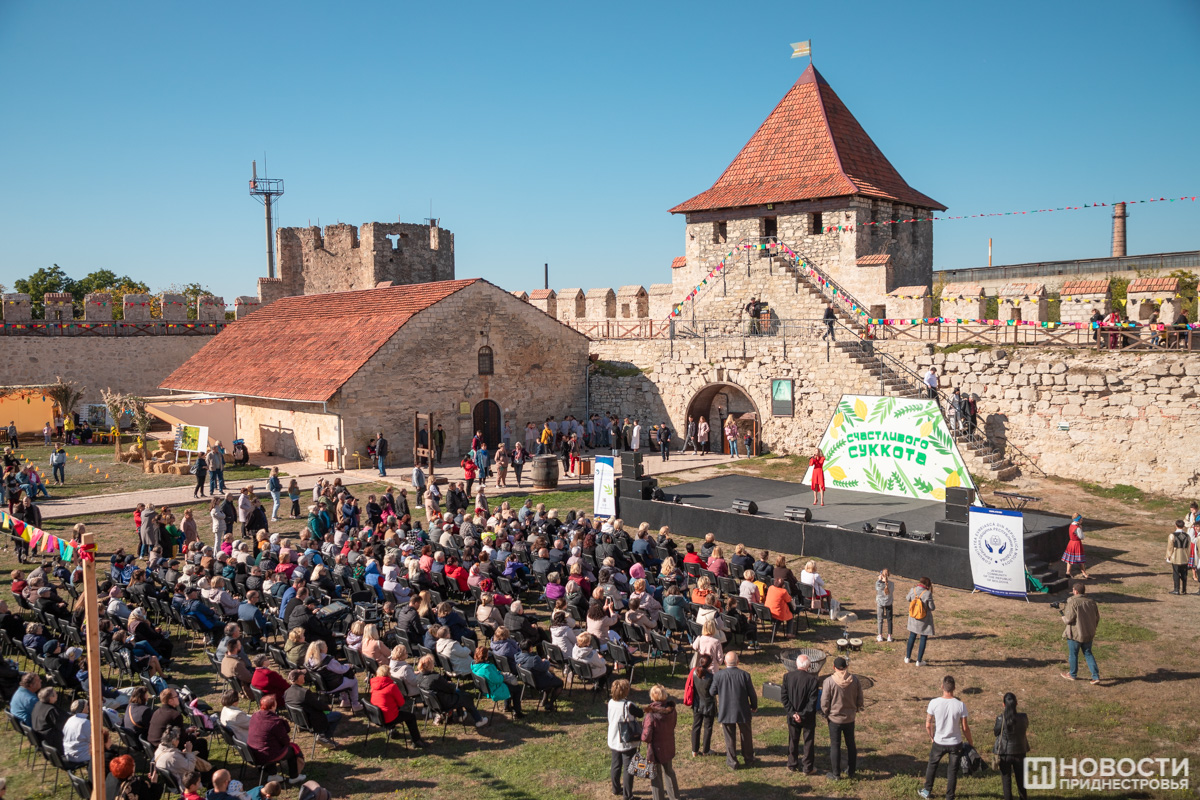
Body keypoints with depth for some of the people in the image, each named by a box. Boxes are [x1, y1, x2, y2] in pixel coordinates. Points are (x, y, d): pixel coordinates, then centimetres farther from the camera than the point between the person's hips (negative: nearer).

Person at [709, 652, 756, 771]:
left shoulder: (718, 675, -14)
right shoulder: (745, 675, -14)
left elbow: (712, 692, -2)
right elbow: (752, 694, -6)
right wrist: (754, 706, 12)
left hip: (726, 712, 0)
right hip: (743, 712, 0)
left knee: (730, 738, 13)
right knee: (746, 736, 19)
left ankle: (732, 761, 21)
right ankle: (749, 760, 32)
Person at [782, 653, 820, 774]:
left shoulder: (787, 676, -9)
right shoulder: (812, 679, -19)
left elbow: (784, 696, -8)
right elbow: (813, 701, -18)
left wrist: (792, 713, -7)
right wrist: (803, 714, -12)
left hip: (792, 716, 3)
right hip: (808, 718, -3)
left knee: (793, 741, 18)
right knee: (808, 742, 12)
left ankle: (792, 764, 29)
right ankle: (807, 767, 20)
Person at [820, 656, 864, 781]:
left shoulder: (829, 681, -20)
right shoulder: (854, 680, -11)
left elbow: (824, 702, -13)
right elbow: (859, 699, 0)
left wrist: (825, 714, 3)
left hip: (834, 718, -3)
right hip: (850, 718, 3)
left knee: (835, 746, 9)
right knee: (851, 745, 18)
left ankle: (835, 774, 17)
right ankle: (851, 772, 28)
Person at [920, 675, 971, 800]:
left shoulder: (934, 703, -16)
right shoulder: (960, 705, -17)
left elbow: (928, 725, -8)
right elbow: (965, 728, -10)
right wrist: (970, 742, 7)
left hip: (938, 743, 1)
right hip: (955, 744, -1)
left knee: (932, 765, 23)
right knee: (953, 771, 16)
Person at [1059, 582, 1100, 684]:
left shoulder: (1072, 603, -19)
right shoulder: (1091, 602, 1)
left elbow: (1069, 619, -20)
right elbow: (1097, 618, 9)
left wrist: (1063, 615, 1)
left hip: (1075, 634, -6)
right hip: (1089, 634, 6)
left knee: (1073, 654, 12)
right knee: (1088, 654, 16)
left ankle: (1072, 675, 26)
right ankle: (1096, 676, 10)